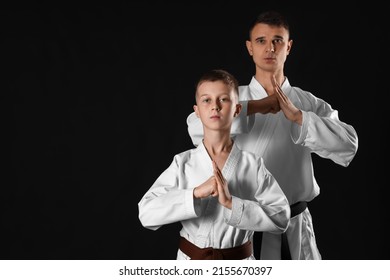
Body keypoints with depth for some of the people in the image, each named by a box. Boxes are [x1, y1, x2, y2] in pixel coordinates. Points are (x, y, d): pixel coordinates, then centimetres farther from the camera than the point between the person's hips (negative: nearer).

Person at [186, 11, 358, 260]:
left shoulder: (310, 104, 1)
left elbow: (347, 147, -14)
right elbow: (198, 128, -20)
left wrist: (297, 115, -23)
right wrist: (255, 107, -25)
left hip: (293, 227, 1)